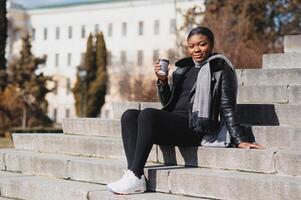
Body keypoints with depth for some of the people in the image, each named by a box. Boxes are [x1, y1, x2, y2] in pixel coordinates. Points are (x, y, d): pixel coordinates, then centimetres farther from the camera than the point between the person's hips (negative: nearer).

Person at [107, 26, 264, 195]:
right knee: (129, 115, -14)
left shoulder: (220, 70, 5)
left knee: (148, 114, -29)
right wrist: (163, 81, 7)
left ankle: (136, 178, -33)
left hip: (194, 128, -7)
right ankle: (135, 176, -28)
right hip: (173, 123, 8)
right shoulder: (184, 68, 23)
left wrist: (240, 140, -11)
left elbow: (227, 108, -2)